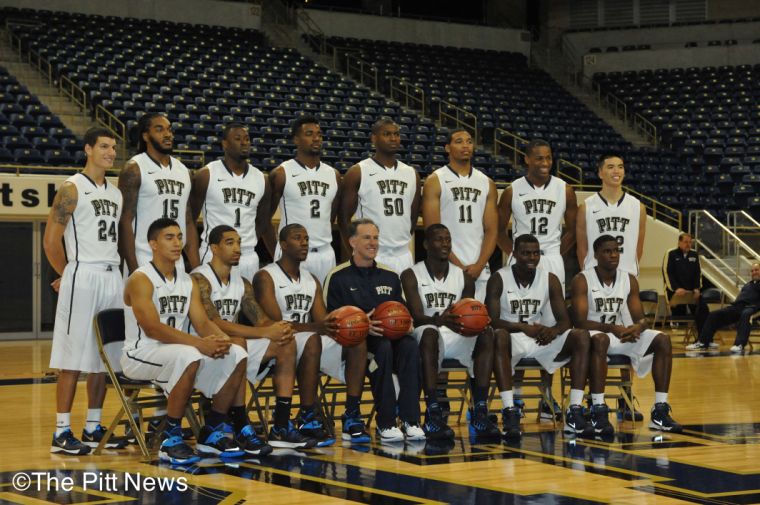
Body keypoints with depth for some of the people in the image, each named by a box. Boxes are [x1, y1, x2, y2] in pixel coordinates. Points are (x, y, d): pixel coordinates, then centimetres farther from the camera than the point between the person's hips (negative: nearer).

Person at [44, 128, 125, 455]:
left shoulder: (116, 193, 15)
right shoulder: (72, 189, -7)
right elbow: (51, 240, -9)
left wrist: (113, 268, 13)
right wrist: (67, 275, -1)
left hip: (112, 278, 7)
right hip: (83, 277, -7)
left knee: (104, 357, 9)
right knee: (73, 357, -6)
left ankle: (93, 428, 17)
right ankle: (62, 433, -2)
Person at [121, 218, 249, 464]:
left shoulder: (188, 281, 11)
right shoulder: (140, 279, -13)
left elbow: (202, 322, 5)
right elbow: (152, 328, -24)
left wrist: (221, 338, -20)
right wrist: (200, 344, -31)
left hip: (175, 351, 8)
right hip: (140, 355, -8)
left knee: (237, 356, -6)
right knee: (189, 356, -37)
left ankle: (212, 432, 2)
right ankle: (170, 439, -27)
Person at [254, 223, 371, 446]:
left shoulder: (312, 280, 17)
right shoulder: (266, 277, -4)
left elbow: (322, 321, 10)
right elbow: (276, 323, -16)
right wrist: (315, 327, -31)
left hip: (312, 339, 7)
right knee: (311, 340, -39)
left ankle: (352, 417, -19)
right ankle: (307, 419, -35)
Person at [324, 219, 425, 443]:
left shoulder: (390, 276, 21)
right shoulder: (338, 277, 5)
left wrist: (407, 323, -2)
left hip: (391, 336, 4)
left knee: (410, 345, -31)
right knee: (382, 347, -37)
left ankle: (411, 421, -35)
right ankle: (385, 424, -36)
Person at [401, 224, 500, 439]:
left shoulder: (464, 278, 13)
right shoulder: (411, 275, 1)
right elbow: (417, 316, -12)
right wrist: (439, 320, -34)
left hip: (457, 337, 4)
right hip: (427, 336, -4)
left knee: (486, 335, -26)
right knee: (429, 332, -38)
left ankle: (480, 413, -32)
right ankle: (433, 415, -44)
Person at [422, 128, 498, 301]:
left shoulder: (487, 184, 14)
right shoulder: (435, 181, 2)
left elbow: (491, 230, 9)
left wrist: (479, 265, -6)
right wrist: (457, 265, -12)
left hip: (479, 269, 4)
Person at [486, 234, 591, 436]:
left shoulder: (550, 279, 3)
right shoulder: (499, 279, -6)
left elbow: (564, 320, -1)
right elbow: (492, 321, -14)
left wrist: (553, 331, -26)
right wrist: (523, 327, -30)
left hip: (542, 338, 4)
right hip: (512, 339, -4)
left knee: (582, 336, -20)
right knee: (499, 336, -39)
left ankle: (575, 410, -27)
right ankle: (509, 410, -43)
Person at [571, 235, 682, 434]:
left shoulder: (629, 280, 6)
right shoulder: (582, 280, -10)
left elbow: (641, 318, 4)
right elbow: (579, 322, -17)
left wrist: (638, 327, -22)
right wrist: (611, 328, -31)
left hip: (623, 334, 6)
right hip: (595, 335, -5)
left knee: (663, 340, -16)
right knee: (600, 340, -41)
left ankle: (660, 411, -17)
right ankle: (598, 411, -40)